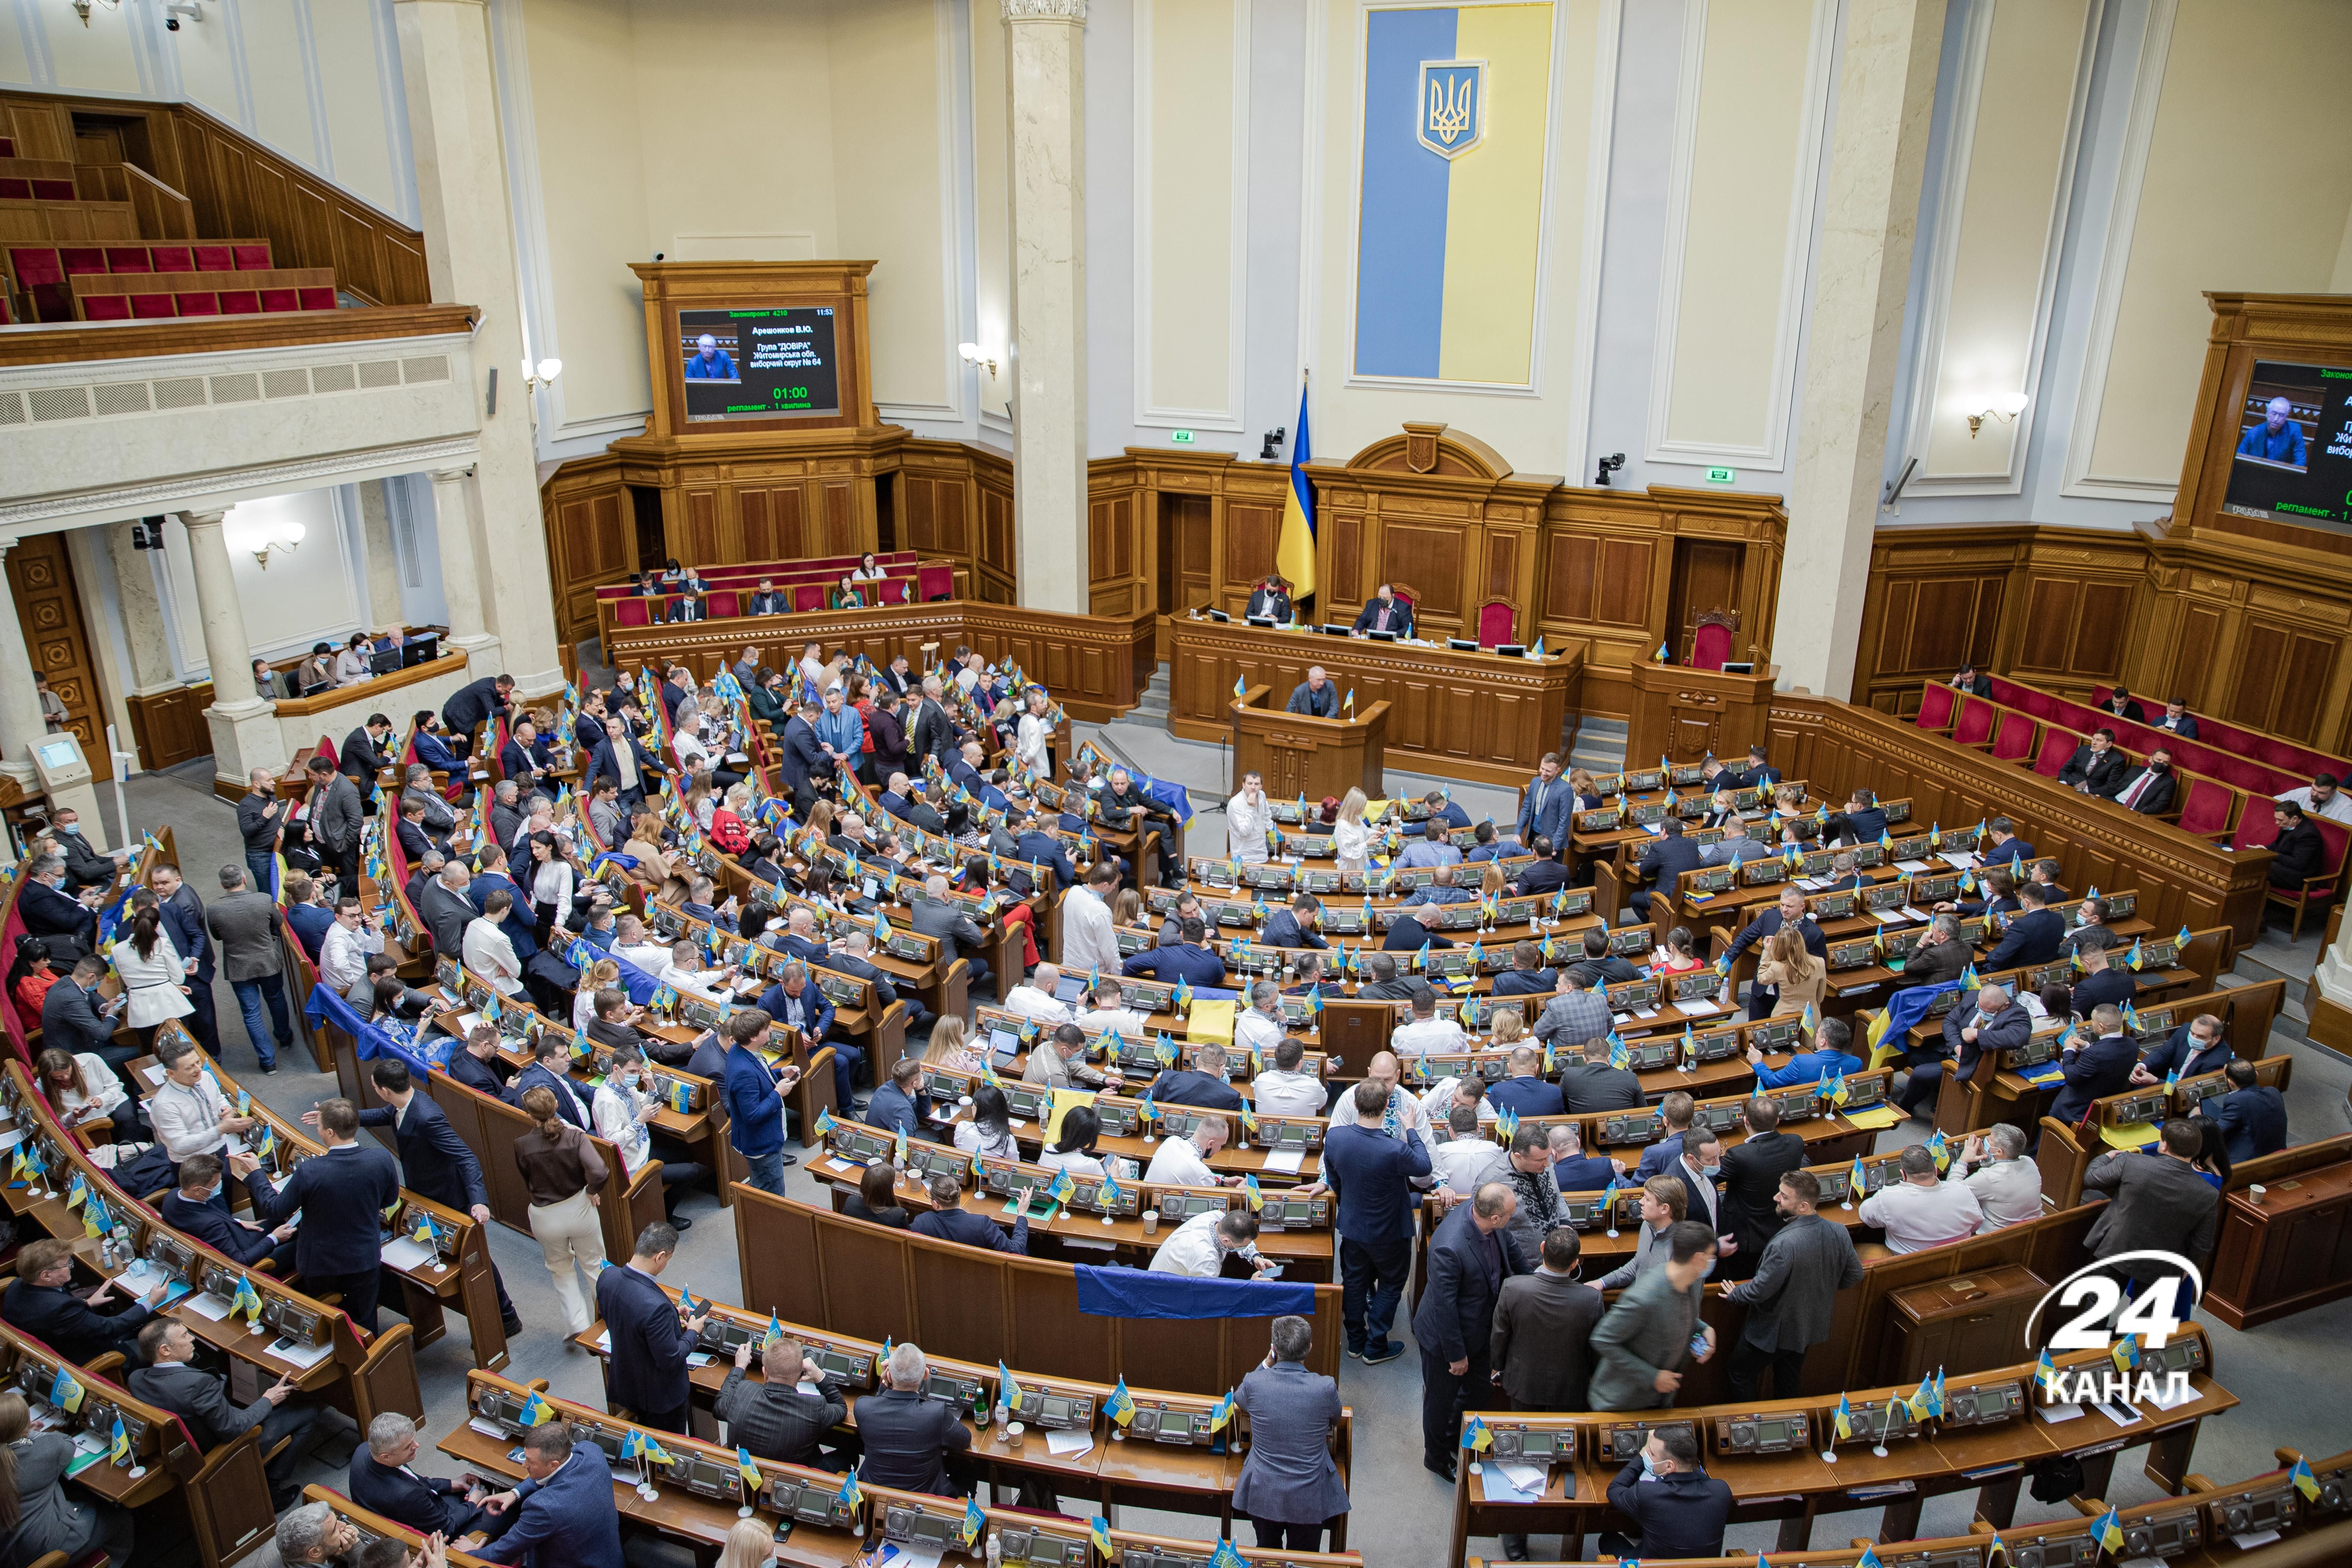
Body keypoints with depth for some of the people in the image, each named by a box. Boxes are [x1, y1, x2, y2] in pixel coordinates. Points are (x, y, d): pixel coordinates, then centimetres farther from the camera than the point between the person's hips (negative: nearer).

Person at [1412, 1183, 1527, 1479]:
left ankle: (1455, 1440, 55)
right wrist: (1456, 1354, -17)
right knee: (1442, 1399, 19)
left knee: (1479, 1389, 27)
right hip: (1445, 1334, -7)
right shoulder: (1449, 1248, -42)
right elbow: (1445, 1306, -29)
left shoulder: (1482, 1210, -18)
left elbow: (1510, 1246, 5)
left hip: (1480, 1327, 8)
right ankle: (1437, 1458, 46)